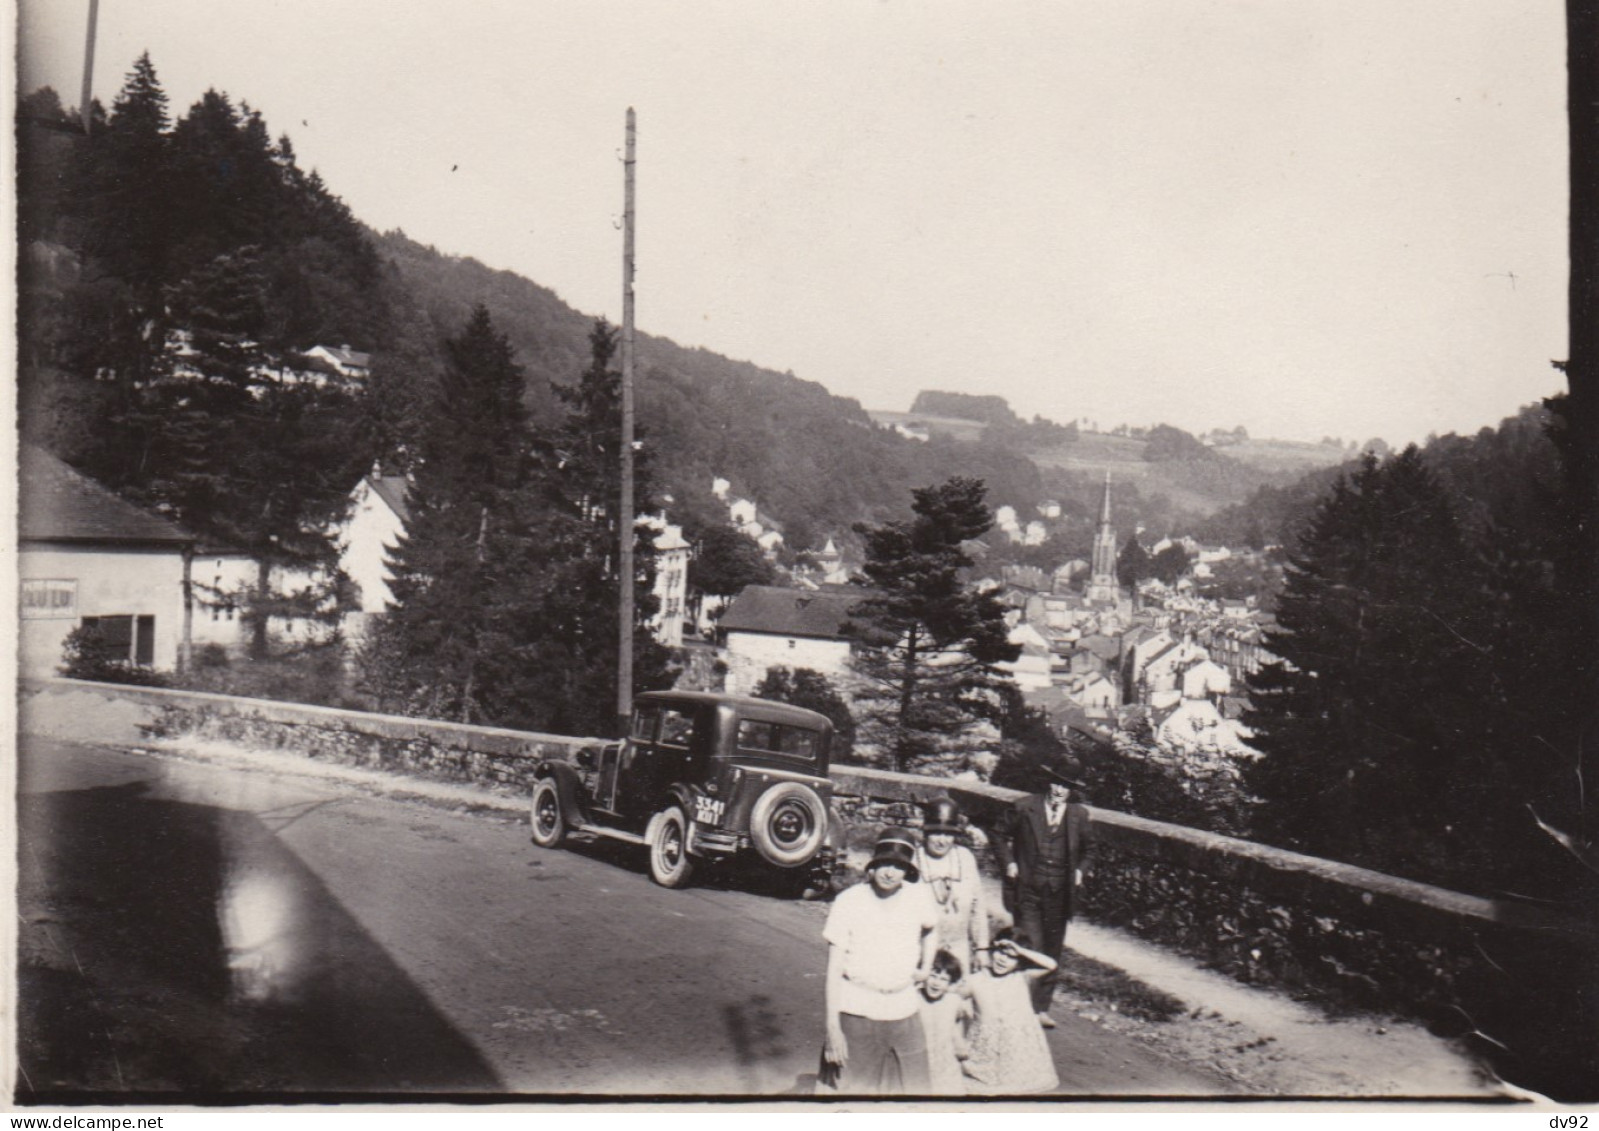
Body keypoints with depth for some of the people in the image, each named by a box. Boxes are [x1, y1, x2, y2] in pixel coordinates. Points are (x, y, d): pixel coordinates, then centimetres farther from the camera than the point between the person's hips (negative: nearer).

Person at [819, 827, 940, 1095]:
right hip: (856, 1015, -3)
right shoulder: (849, 901, -9)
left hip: (903, 1014, 3)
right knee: (852, 1090, 0)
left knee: (913, 1090, 5)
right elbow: (834, 969, -6)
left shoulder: (918, 896, -2)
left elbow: (930, 931, 24)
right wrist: (833, 1028, -9)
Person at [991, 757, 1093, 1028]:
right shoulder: (1025, 808, -5)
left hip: (1059, 895, 3)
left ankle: (1042, 1008, 23)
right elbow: (1002, 837, 9)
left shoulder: (1079, 815, 3)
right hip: (1028, 891, -3)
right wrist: (1008, 863, -3)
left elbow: (1083, 850, 22)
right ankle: (1027, 1007, 0)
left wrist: (1078, 870, 7)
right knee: (1032, 951, -10)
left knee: (1053, 953, 10)